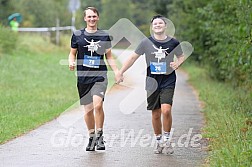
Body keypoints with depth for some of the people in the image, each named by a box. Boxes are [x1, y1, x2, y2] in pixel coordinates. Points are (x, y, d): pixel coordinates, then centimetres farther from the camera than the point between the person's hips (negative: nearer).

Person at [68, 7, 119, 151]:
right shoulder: (77, 35, 7)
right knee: (88, 109, 4)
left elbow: (109, 56, 15)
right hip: (83, 77, 1)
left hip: (100, 75, -1)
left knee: (98, 105, -21)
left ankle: (100, 136, -7)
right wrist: (72, 62, -7)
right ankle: (92, 137, 22)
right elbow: (72, 53, 15)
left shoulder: (104, 36, 8)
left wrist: (117, 71, 4)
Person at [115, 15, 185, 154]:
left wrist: (178, 63, -4)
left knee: (166, 110, -18)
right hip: (152, 82, 1)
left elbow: (181, 56, 18)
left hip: (168, 81, -1)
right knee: (156, 114, 6)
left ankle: (166, 140, -1)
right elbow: (133, 57, 8)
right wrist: (120, 72, 6)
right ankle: (159, 141, 23)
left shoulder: (173, 43, 1)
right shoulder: (146, 42, 0)